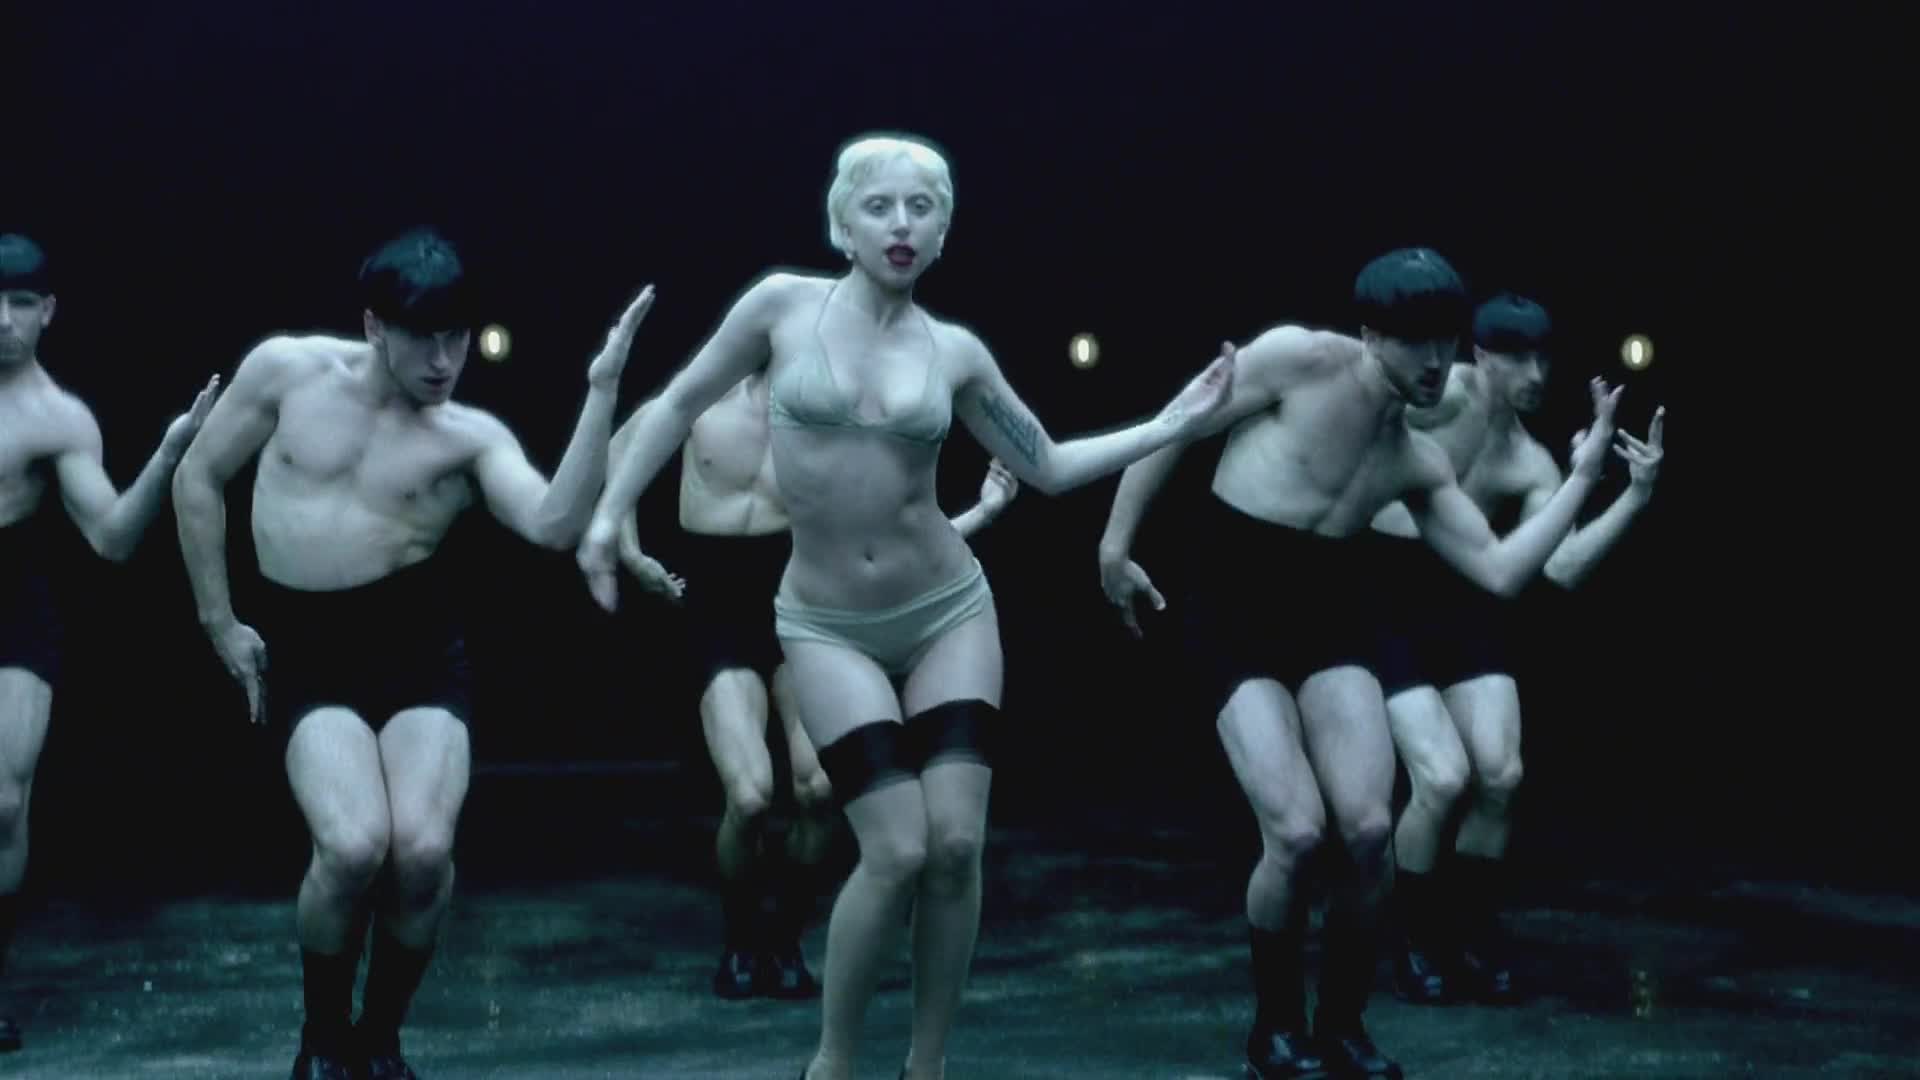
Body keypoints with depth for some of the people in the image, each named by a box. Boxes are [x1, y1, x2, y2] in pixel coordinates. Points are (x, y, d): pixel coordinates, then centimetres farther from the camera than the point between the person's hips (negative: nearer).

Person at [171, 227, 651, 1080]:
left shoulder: (470, 436, 0)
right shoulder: (287, 369, 3)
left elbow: (555, 525, -18)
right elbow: (198, 480, 13)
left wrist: (601, 390, -24)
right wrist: (220, 621, 9)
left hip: (417, 641, 1)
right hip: (307, 649, 0)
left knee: (423, 849, -20)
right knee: (354, 846, -24)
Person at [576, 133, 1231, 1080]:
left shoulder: (955, 352, 1)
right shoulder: (783, 304, -5)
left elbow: (1049, 468, 9)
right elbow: (681, 404, 6)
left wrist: (1173, 425, 1)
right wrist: (608, 518, 2)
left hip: (950, 614, 2)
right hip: (828, 630, -2)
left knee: (955, 842, -7)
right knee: (897, 851, -13)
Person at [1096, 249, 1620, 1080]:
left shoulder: (1418, 460, 7)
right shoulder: (1299, 359, -9)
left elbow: (1500, 571, 5)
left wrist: (1582, 477, 3)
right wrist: (1116, 544, -4)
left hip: (1332, 617, 5)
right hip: (1234, 611, -4)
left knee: (1368, 832, -11)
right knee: (1295, 831, -17)